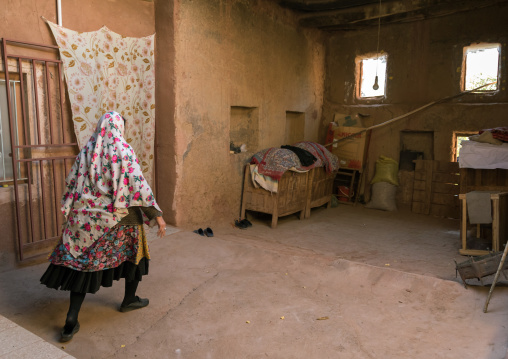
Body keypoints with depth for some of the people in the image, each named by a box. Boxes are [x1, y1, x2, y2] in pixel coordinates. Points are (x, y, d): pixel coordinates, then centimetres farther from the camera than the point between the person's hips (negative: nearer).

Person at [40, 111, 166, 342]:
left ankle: (71, 321, 4)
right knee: (134, 253, 19)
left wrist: (69, 214, 14)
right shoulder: (123, 150, -10)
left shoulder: (86, 150, 5)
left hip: (88, 218, 4)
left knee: (84, 263, 9)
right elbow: (138, 183, -17)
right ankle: (130, 300, 33)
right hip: (120, 218, -4)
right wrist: (156, 214, -16)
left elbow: (71, 183, 7)